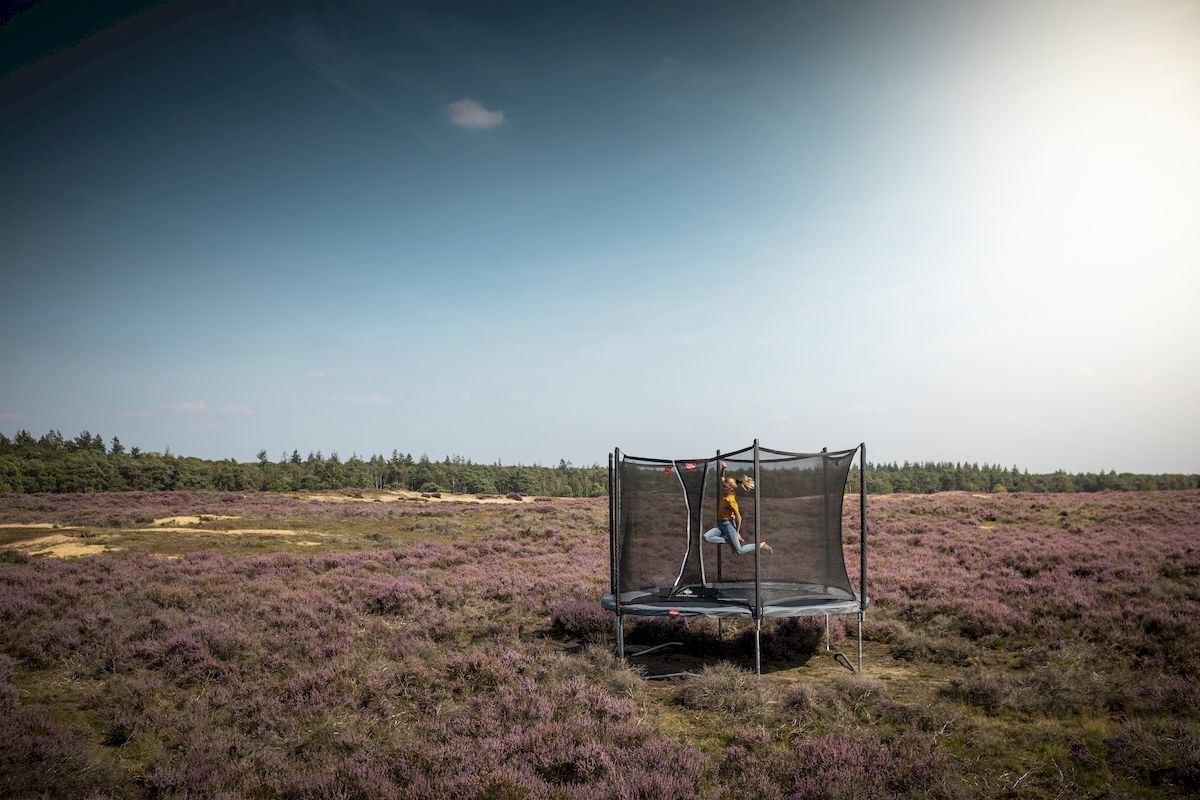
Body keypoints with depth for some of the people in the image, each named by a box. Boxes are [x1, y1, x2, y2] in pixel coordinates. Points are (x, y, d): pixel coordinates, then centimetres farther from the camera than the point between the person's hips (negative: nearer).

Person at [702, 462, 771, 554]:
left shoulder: (730, 500, -19)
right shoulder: (724, 494, 2)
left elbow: (738, 517, -17)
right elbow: (721, 479, 17)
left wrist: (737, 532, -13)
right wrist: (723, 469, 3)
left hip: (728, 524, -8)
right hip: (720, 524, 8)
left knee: (739, 551, -8)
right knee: (706, 537, -16)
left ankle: (761, 545, 12)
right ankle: (729, 541, 0)